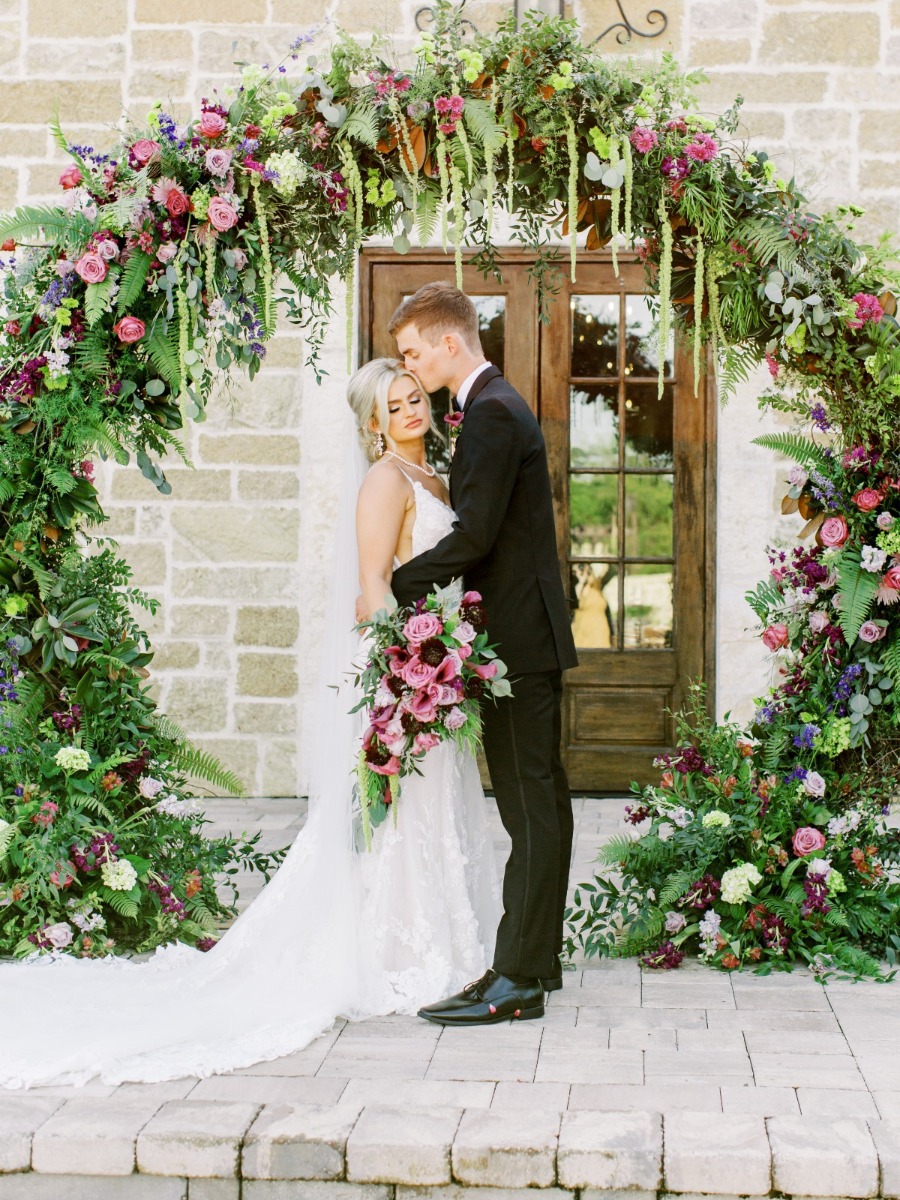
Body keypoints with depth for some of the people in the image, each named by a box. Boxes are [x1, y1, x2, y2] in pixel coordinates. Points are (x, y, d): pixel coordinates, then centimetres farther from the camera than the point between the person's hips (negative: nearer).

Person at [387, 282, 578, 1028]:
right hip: (524, 637, 11)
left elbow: (473, 537, -20)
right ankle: (537, 963, 20)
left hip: (521, 638, -11)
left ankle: (517, 979, -4)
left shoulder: (493, 413, -14)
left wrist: (391, 589, -11)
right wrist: (406, 587, 12)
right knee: (535, 803, 12)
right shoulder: (495, 406, 18)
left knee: (533, 805, -7)